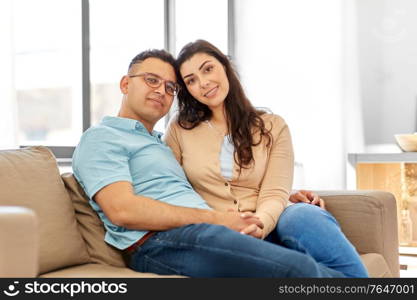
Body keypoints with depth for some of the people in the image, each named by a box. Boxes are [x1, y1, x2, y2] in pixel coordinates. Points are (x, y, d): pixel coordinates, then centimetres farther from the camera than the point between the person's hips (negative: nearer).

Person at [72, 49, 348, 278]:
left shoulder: (160, 144, 35)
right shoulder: (101, 138, 8)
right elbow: (123, 210, -9)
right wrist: (216, 218, -9)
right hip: (161, 243, -8)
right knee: (301, 269, -29)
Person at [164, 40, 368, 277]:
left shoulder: (273, 127, 11)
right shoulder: (180, 129, 13)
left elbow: (274, 194, -2)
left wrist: (260, 223, -26)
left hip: (266, 228, 2)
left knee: (305, 214, -36)